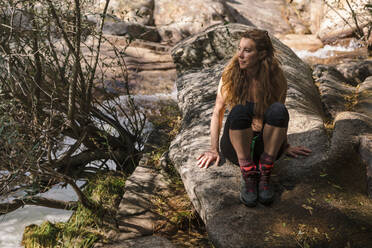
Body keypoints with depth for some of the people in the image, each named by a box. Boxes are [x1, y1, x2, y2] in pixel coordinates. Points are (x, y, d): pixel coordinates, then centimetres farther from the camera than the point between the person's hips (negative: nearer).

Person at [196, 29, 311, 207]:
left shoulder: (275, 78, -5)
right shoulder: (231, 75, -6)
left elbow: (280, 116, 10)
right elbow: (217, 112, 3)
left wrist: (284, 146, 19)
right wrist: (214, 149, 1)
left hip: (265, 146, 1)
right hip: (236, 144, 0)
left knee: (278, 109, -28)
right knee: (239, 111, -32)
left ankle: (264, 175, -23)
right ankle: (248, 176, -23)